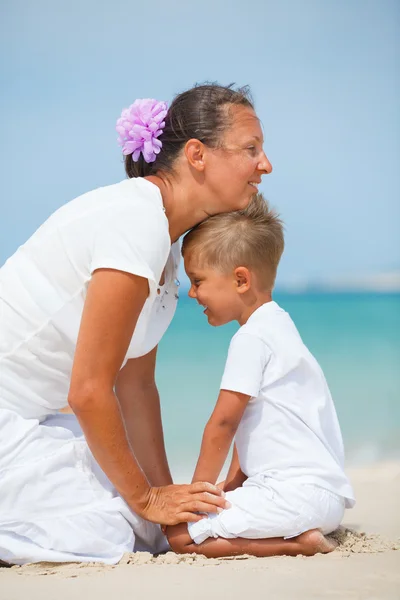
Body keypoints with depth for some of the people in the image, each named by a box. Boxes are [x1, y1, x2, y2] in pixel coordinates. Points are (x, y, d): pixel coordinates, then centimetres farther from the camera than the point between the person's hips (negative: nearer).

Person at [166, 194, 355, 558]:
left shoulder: (252, 338, -12)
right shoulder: (276, 325, 19)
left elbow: (223, 423, -10)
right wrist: (232, 487, 18)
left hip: (297, 491, -11)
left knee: (180, 534, -13)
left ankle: (299, 542, -14)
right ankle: (302, 531, 6)